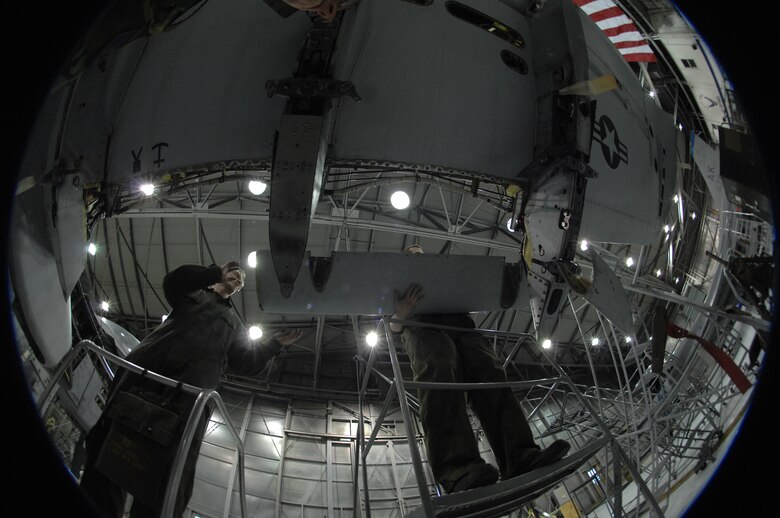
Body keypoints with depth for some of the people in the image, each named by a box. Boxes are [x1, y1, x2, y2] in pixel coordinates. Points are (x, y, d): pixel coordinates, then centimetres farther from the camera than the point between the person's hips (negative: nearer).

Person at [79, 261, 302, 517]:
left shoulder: (234, 323, 35)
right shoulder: (194, 293, 29)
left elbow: (247, 363, 24)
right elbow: (172, 282, 5)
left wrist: (276, 343, 17)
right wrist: (216, 272, 4)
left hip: (189, 393, 0)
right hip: (146, 370, 0)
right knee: (109, 446, -11)